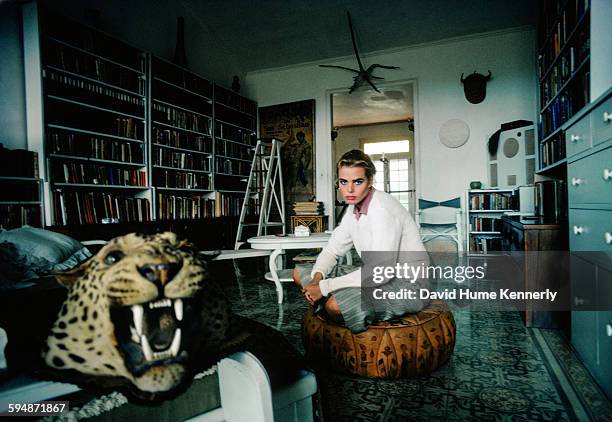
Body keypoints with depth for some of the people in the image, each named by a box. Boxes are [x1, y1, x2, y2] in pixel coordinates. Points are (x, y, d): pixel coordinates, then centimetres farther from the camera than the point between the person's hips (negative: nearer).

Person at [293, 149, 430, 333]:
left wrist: (324, 287, -26)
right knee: (300, 273, 5)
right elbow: (332, 249, 10)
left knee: (335, 304, -34)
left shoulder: (383, 209, -23)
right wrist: (317, 277, -12)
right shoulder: (354, 208, 4)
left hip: (407, 284, -9)